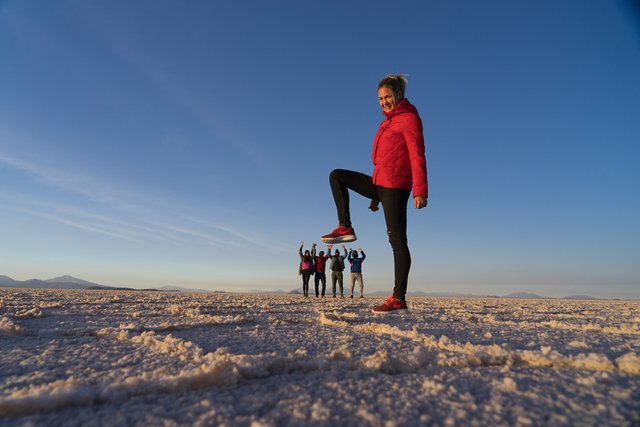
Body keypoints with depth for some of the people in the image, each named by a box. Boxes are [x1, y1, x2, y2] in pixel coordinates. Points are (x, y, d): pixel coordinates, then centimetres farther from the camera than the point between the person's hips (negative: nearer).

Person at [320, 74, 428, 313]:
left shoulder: (409, 118, -3)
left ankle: (399, 299, -3)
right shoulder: (389, 122, 22)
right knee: (337, 176, 8)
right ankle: (345, 228, 1)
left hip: (395, 186, -9)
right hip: (380, 184, 9)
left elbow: (417, 156, -14)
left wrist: (420, 192, -23)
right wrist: (376, 195, 22)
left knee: (397, 240, -8)